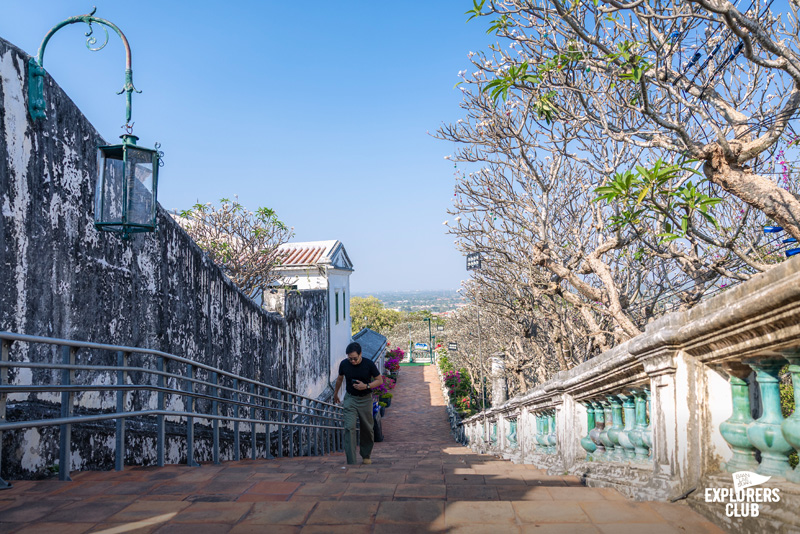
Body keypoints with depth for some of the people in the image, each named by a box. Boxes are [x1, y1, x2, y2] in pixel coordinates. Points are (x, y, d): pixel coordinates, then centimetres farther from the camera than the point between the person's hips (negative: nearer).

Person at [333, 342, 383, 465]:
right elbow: (340, 379, 13)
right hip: (350, 398, 0)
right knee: (349, 428, -13)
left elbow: (380, 380, -4)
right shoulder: (344, 364, -7)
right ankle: (351, 462, -14)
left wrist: (366, 386, -20)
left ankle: (366, 455, 33)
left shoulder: (369, 364, -12)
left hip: (365, 399, 0)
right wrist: (335, 393, 25)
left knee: (367, 429, 9)